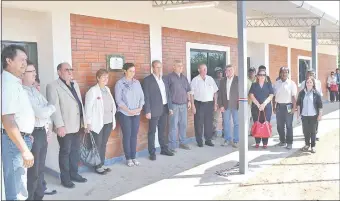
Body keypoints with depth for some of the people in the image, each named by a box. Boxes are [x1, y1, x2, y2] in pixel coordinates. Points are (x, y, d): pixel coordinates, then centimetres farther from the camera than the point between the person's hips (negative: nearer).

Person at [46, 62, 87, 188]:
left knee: (75, 151, 15)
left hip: (77, 126, 7)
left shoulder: (75, 84, 15)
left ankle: (74, 174, 29)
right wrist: (59, 125, -21)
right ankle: (65, 178, 17)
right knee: (65, 152, 4)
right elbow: (54, 107, -15)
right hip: (65, 127, -7)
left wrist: (84, 121, 13)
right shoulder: (53, 86, -8)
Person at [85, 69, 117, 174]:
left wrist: (113, 120, 10)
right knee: (97, 145, 6)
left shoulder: (107, 89, 10)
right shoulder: (92, 91, -11)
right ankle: (97, 166, 18)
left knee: (104, 144, 14)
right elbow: (88, 108, -12)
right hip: (98, 123, -6)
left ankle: (102, 164, 26)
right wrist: (88, 123, -14)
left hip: (108, 122, 6)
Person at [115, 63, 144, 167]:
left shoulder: (137, 82, 7)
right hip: (124, 114, -4)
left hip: (136, 114, 4)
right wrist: (129, 110, -14)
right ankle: (128, 158, 14)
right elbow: (118, 100, -9)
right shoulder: (120, 83, -5)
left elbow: (142, 96, 8)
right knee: (127, 136, 2)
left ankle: (133, 157, 19)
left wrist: (140, 108, -7)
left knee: (134, 135, 8)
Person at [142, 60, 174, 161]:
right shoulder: (147, 80, -8)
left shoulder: (164, 78, 12)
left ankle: (164, 149, 28)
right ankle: (152, 152, 11)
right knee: (152, 132, 2)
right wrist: (147, 111, -16)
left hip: (164, 108, 6)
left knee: (162, 130, 17)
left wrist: (170, 106, 11)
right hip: (154, 110, -6)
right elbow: (146, 97, -12)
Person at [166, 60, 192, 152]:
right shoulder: (169, 77, -6)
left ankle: (182, 142, 26)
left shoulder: (184, 77, 12)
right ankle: (172, 146, 5)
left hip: (184, 104, 6)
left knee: (183, 124, 12)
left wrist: (189, 100, 12)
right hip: (174, 105, -6)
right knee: (173, 126, -3)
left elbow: (188, 90, 20)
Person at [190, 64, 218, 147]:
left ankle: (208, 140, 21)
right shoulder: (195, 80, -3)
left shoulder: (210, 79, 7)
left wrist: (215, 104, 7)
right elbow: (192, 94, -4)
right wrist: (193, 106, -8)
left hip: (209, 104, 3)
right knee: (199, 124, 3)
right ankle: (199, 141, 15)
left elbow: (214, 92, 10)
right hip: (199, 104, -3)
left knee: (209, 123, 9)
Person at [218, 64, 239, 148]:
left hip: (236, 105, -3)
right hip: (225, 106, 3)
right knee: (226, 123, 8)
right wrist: (220, 105, 1)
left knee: (236, 123, 3)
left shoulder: (238, 80, 0)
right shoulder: (222, 81, 10)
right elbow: (220, 94, 9)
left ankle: (236, 141, 13)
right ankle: (227, 139, 21)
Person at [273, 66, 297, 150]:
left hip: (288, 106, -4)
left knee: (289, 125, 3)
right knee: (279, 125, 11)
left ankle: (289, 142, 11)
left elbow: (294, 96, -6)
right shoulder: (276, 83, 6)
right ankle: (282, 141, 25)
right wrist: (274, 107, 8)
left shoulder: (292, 83, -4)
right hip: (279, 106, 4)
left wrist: (294, 107, -11)